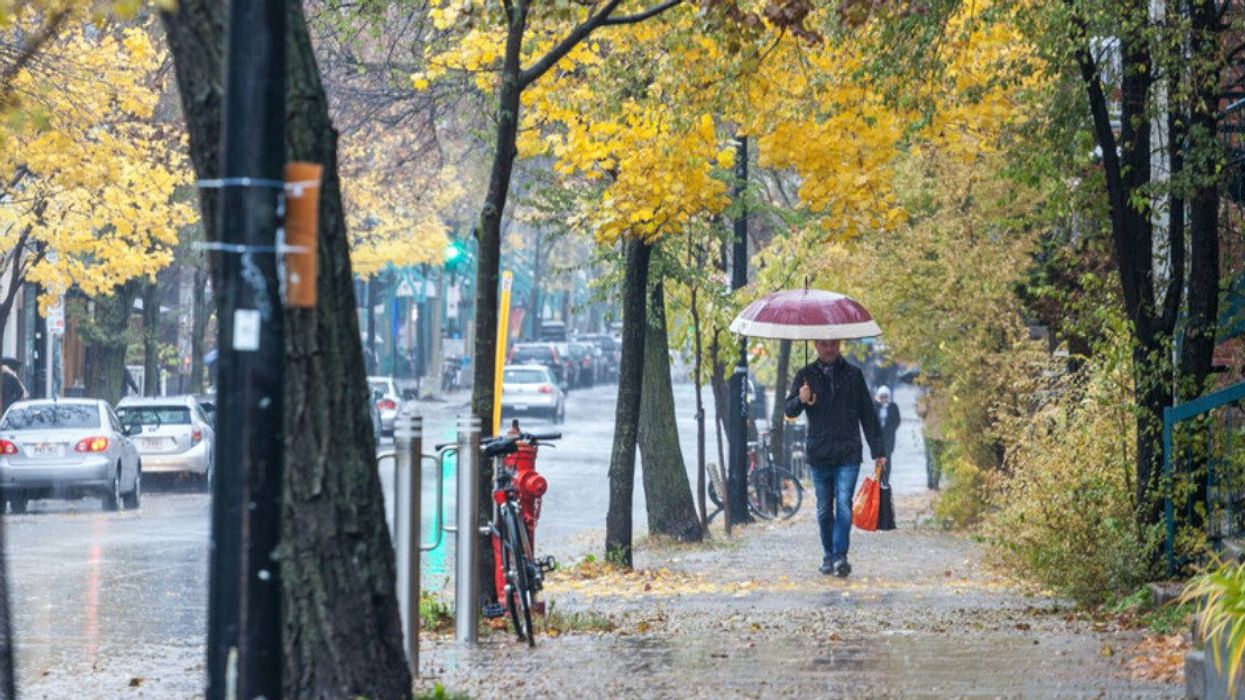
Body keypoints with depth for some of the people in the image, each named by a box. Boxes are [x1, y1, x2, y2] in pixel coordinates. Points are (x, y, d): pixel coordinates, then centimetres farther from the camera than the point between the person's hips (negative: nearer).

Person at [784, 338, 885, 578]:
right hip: (819, 454, 1)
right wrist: (800, 400, -22)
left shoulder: (853, 375, 7)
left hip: (848, 454, -1)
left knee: (844, 504, -14)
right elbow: (788, 410, 2)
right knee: (824, 509, 7)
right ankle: (828, 556, 18)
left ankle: (840, 556, -18)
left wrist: (877, 451, 8)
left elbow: (868, 414, 11)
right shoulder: (806, 375, 7)